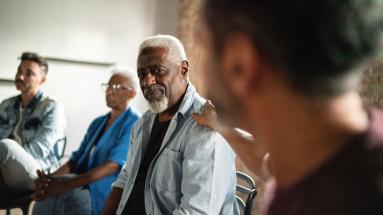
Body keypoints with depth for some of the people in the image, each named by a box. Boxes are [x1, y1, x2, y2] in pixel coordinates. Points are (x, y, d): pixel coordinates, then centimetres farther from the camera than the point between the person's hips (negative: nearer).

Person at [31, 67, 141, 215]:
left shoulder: (134, 124, -6)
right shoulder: (98, 123, 18)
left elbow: (113, 164, -19)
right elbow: (77, 159, 12)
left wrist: (65, 185, -26)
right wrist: (50, 178, -9)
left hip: (106, 193, -6)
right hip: (84, 185, 6)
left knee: (53, 199, -27)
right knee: (47, 197, -21)